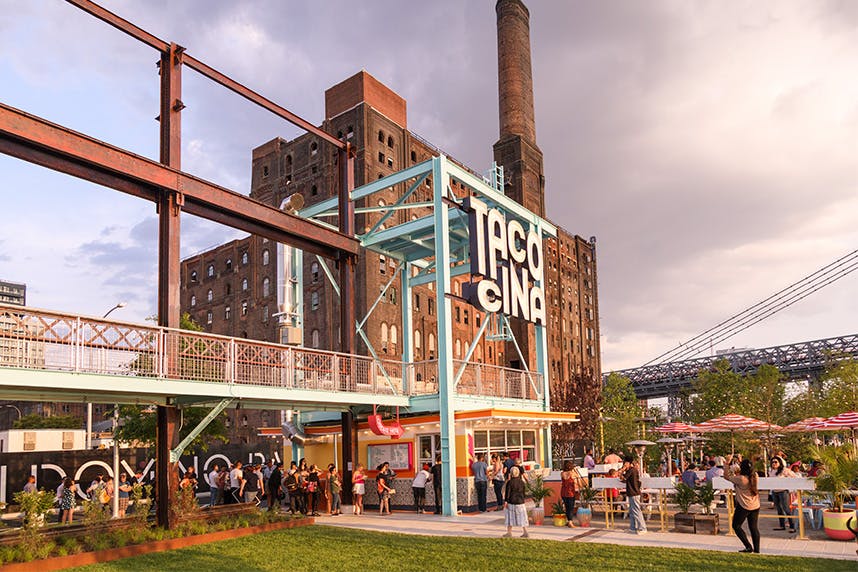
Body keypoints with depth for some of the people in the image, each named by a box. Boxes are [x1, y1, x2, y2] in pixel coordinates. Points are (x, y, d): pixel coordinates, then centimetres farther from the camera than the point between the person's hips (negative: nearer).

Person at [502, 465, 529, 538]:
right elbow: (523, 492, 10)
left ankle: (509, 533, 11)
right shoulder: (522, 482, 2)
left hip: (511, 502, -4)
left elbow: (507, 492, -12)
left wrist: (505, 501, -8)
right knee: (522, 517, 10)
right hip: (520, 502, 4)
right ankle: (525, 532, 10)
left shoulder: (509, 482, -11)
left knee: (510, 516, 7)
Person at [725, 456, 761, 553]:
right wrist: (737, 463, 17)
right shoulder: (755, 476, -2)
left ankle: (749, 547, 0)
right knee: (753, 527, 13)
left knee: (736, 526, 7)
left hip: (744, 506, -7)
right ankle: (757, 549, 15)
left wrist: (727, 463, -7)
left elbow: (726, 476, -10)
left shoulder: (741, 479, -22)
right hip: (755, 506, 7)